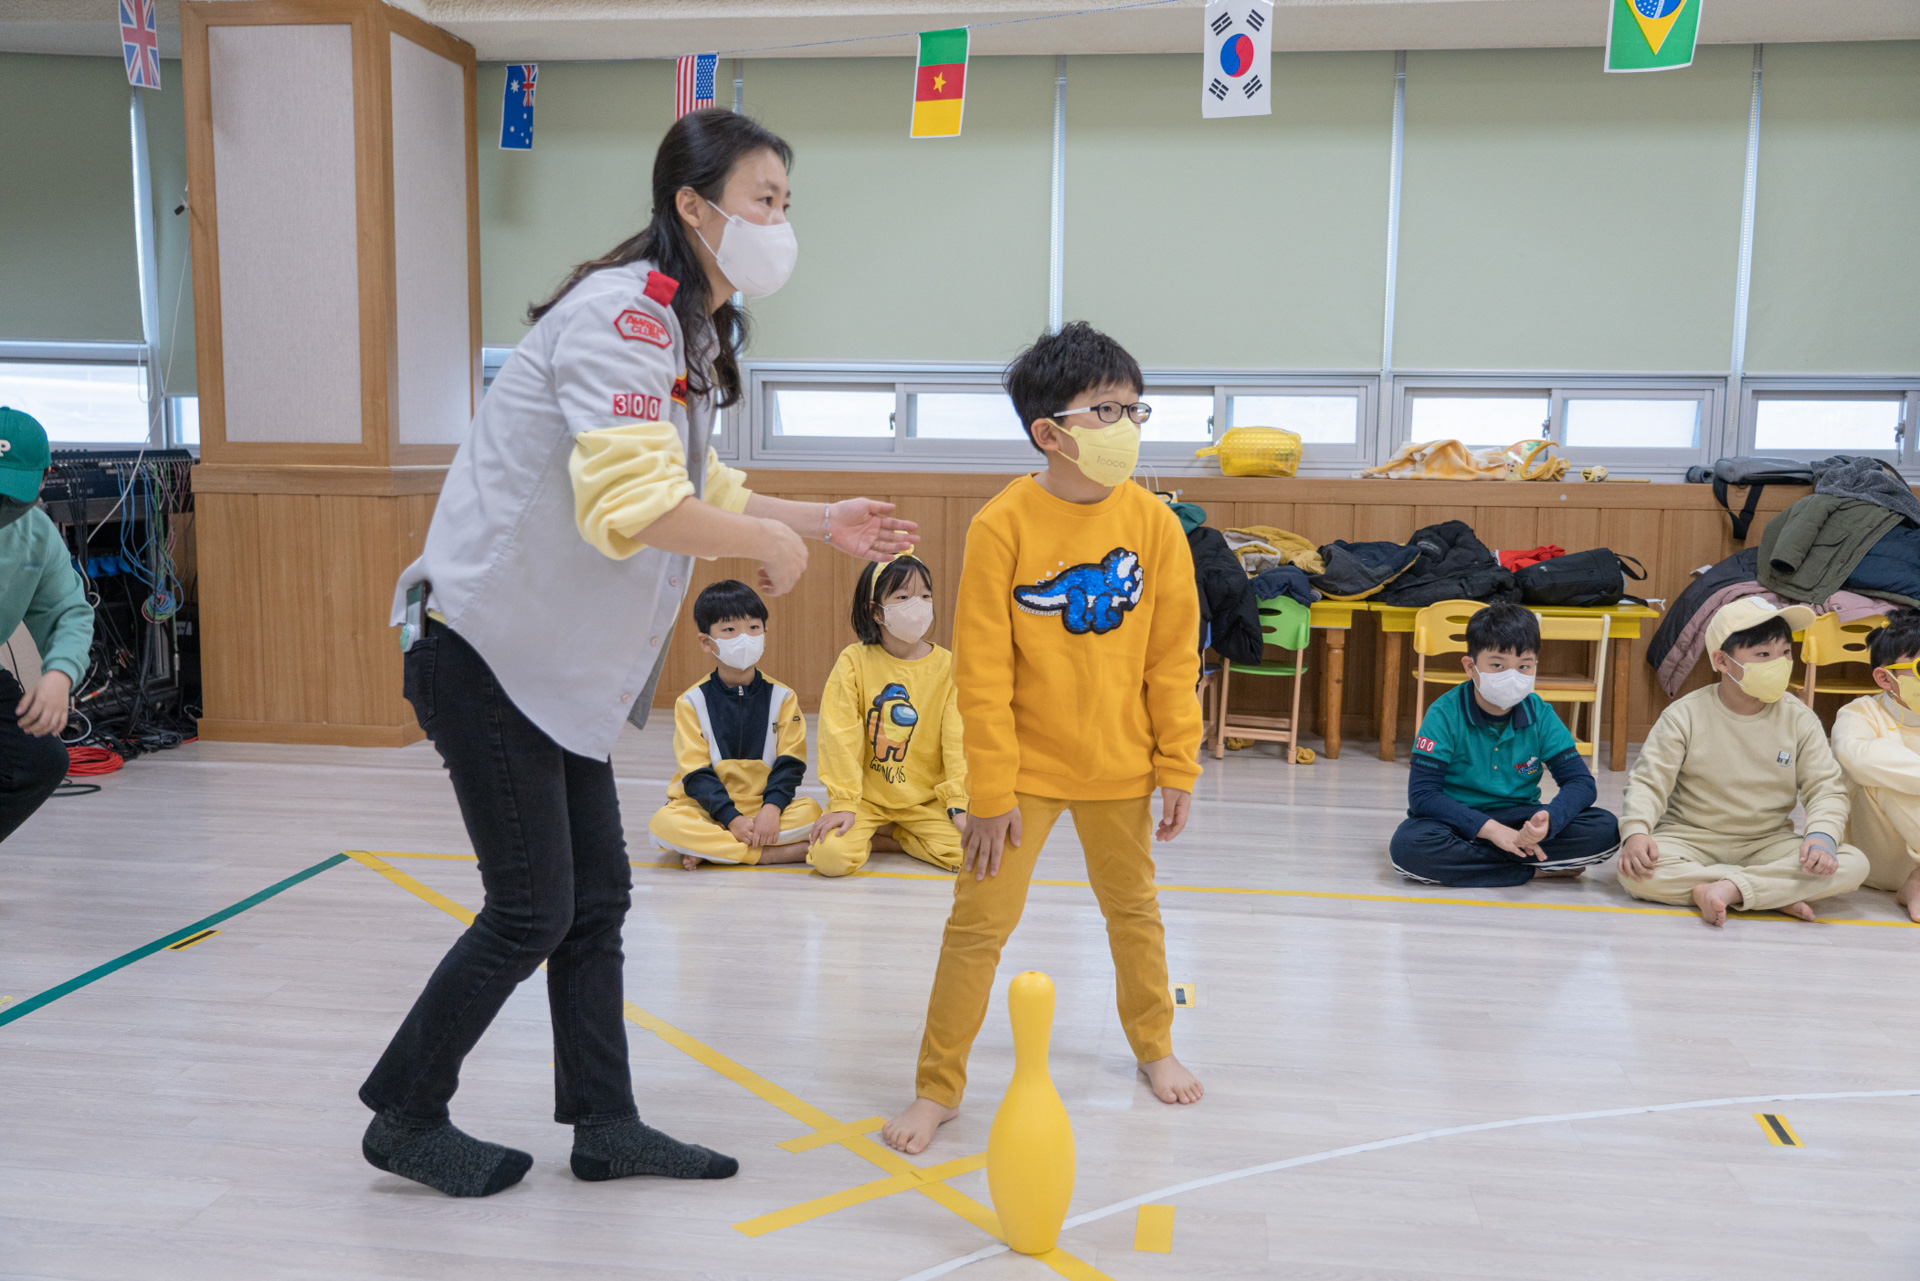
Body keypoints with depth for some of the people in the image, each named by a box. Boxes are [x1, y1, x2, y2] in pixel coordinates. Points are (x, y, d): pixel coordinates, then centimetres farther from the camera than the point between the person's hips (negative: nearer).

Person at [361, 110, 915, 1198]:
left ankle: (606, 1125, 24)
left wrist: (820, 522, 10)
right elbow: (635, 504, -34)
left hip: (561, 659, 10)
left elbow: (695, 489, 18)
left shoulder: (693, 331, 12)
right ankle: (406, 1119, 20)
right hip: (488, 648, -10)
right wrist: (771, 544, -19)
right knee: (532, 911, -1)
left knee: (597, 896, 12)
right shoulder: (623, 315, -21)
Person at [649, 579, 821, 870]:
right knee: (664, 823, -30)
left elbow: (790, 763, -2)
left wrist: (771, 808, -20)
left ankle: (705, 849, -22)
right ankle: (774, 853, -27)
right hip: (710, 809, -1)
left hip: (764, 808, 2)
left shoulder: (782, 697, 4)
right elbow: (696, 774, -7)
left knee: (810, 811, -27)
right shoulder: (692, 702, -1)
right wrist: (733, 818, -20)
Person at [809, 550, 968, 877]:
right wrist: (842, 803, -13)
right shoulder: (853, 661, -7)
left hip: (925, 799, 2)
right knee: (830, 856, -26)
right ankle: (860, 834, 9)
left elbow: (957, 739, -4)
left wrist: (958, 804, -9)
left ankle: (881, 836, 4)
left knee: (964, 853, -20)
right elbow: (840, 735, -9)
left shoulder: (946, 665, -3)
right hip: (866, 797, -2)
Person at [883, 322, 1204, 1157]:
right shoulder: (1002, 527, -16)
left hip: (1119, 767, 3)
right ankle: (938, 1085, 17)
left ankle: (1154, 1046, 44)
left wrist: (1178, 768, 1)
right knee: (978, 923, 0)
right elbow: (982, 673, -13)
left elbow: (1173, 657, 0)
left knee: (1133, 911, 20)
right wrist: (991, 790, -13)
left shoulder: (1152, 521, -6)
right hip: (1024, 768, -3)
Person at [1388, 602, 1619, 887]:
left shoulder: (1540, 716, -2)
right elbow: (1422, 794, -18)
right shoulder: (1445, 715, -12)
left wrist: (1549, 820, -29)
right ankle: (1535, 870, -21)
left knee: (1605, 829, -19)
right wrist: (1489, 828, -28)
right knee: (1408, 844, -36)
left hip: (1519, 822, 3)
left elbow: (1581, 782, -6)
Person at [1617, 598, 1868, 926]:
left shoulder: (1800, 720, 0)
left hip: (1767, 842, 2)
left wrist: (1823, 835, -22)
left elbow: (1827, 788, -1)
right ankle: (1779, 894, -28)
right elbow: (1649, 781, -9)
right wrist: (1636, 831, -28)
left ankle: (1728, 888, -30)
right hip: (1691, 836, -2)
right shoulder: (1685, 715, -7)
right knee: (1635, 870, -34)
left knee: (1853, 865, -23)